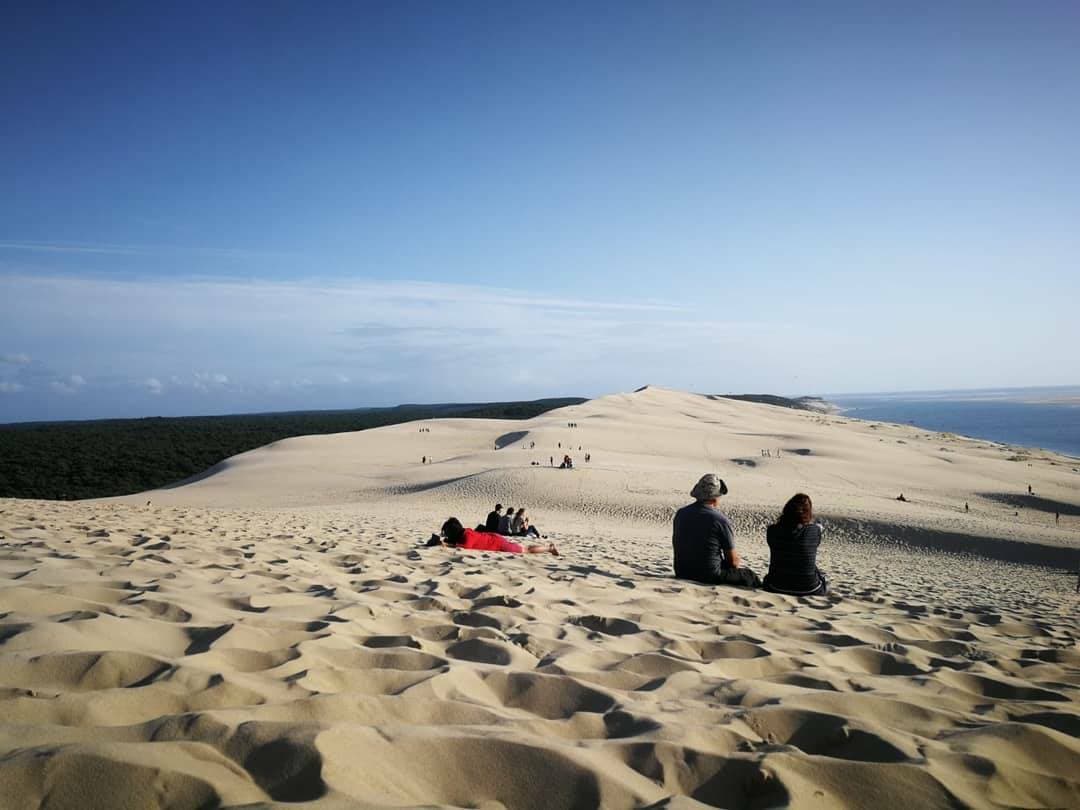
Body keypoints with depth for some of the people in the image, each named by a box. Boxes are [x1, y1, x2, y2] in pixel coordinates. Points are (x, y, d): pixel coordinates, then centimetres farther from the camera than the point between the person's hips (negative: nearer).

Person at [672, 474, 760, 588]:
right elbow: (733, 560, -9)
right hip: (710, 577, -6)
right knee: (749, 576, 14)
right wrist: (737, 561, 16)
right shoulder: (720, 520, -16)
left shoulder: (680, 514, 0)